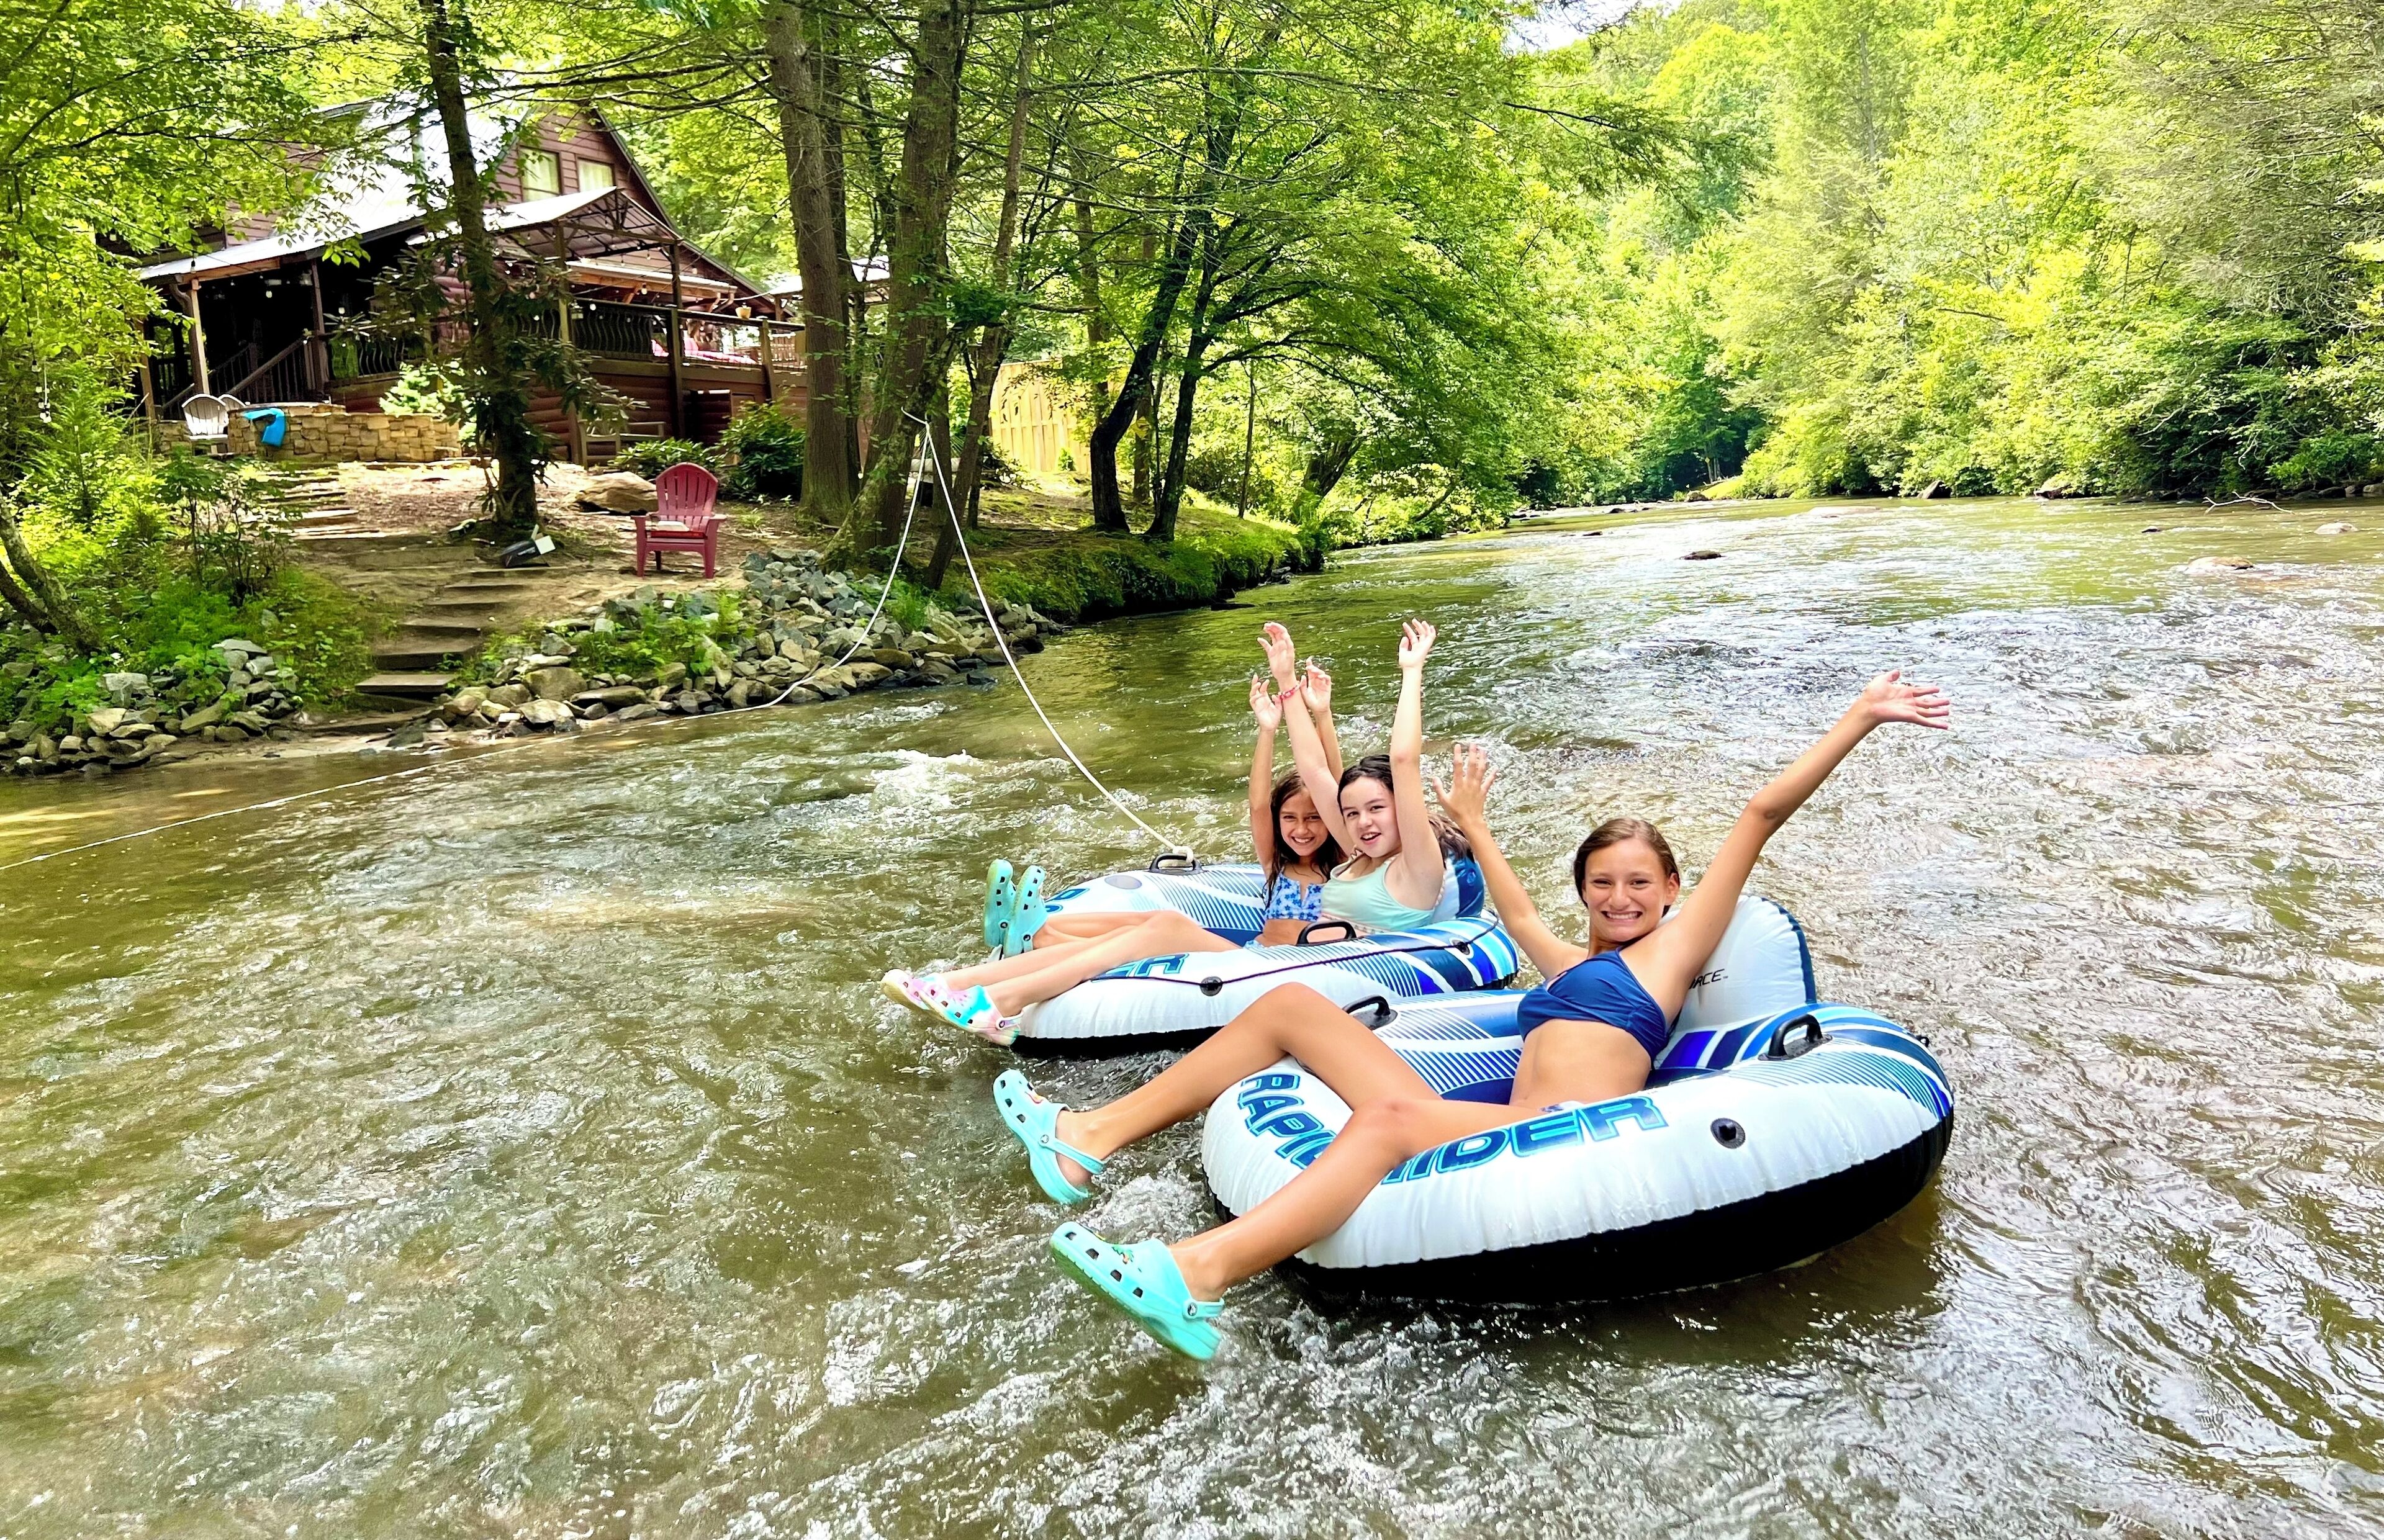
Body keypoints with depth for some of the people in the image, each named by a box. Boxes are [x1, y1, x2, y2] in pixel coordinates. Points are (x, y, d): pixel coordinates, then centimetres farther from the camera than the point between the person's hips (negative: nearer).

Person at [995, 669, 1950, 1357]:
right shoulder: (1573, 966, 32)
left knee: (1392, 1116, -39)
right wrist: (1474, 823, 64)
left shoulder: (1673, 949, 14)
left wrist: (1860, 719, 9)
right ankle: (1090, 1140, -7)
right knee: (1291, 1005, 1)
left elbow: (1761, 817, 9)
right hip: (1509, 1138, 8)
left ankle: (1192, 1279, -55)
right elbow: (1515, 912, 51)